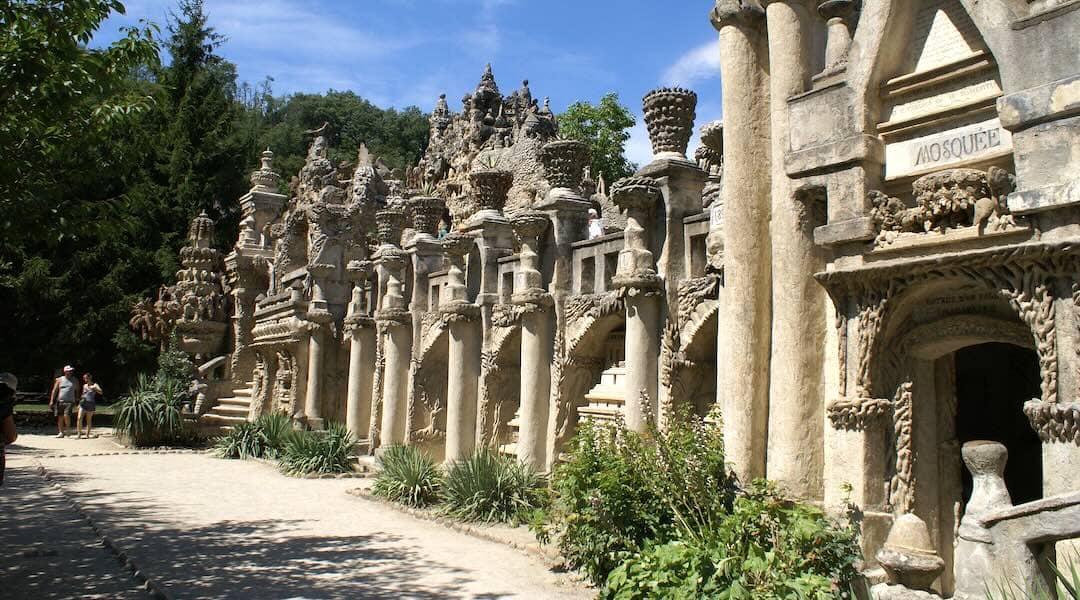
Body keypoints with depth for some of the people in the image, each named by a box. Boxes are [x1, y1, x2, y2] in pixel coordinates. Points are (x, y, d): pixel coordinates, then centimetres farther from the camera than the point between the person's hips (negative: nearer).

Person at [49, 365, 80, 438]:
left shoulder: (75, 380, 9)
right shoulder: (59, 380, 7)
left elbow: (77, 391, 15)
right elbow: (54, 390, 6)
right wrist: (51, 401, 0)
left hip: (70, 402, -1)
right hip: (60, 401, 2)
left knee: (66, 415, -18)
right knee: (60, 417, 2)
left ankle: (67, 429, 4)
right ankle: (61, 432, 11)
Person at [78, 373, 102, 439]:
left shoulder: (94, 385, -2)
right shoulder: (84, 385, 12)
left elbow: (101, 392, -17)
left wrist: (94, 388, -32)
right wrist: (79, 403, 20)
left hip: (91, 404, -3)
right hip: (83, 403, 3)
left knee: (89, 420, 2)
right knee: (79, 418, -12)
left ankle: (87, 435, 9)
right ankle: (79, 433, -8)